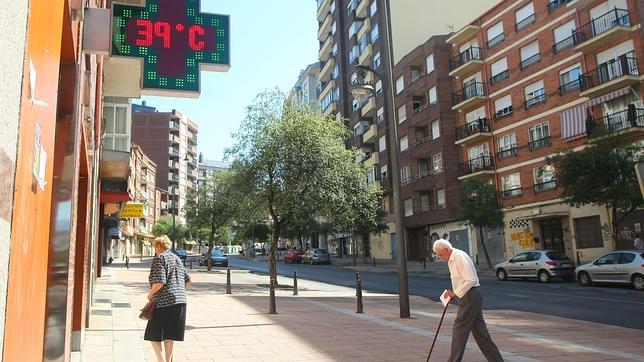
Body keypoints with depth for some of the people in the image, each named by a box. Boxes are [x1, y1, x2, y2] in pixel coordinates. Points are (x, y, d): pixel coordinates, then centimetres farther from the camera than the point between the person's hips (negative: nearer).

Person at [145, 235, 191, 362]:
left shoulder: (159, 258, -7)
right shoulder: (177, 259, 16)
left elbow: (160, 282, -18)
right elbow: (187, 280, 17)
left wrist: (151, 294, -3)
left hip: (164, 302, -7)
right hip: (180, 300, 7)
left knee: (153, 334, 5)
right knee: (169, 335, 15)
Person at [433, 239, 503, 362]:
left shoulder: (460, 257, -17)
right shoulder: (452, 259, 15)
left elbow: (471, 280, -22)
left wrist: (455, 293, -17)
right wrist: (453, 293, 9)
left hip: (471, 295, -10)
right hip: (469, 296, 10)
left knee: (459, 329, -6)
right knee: (479, 330, 11)